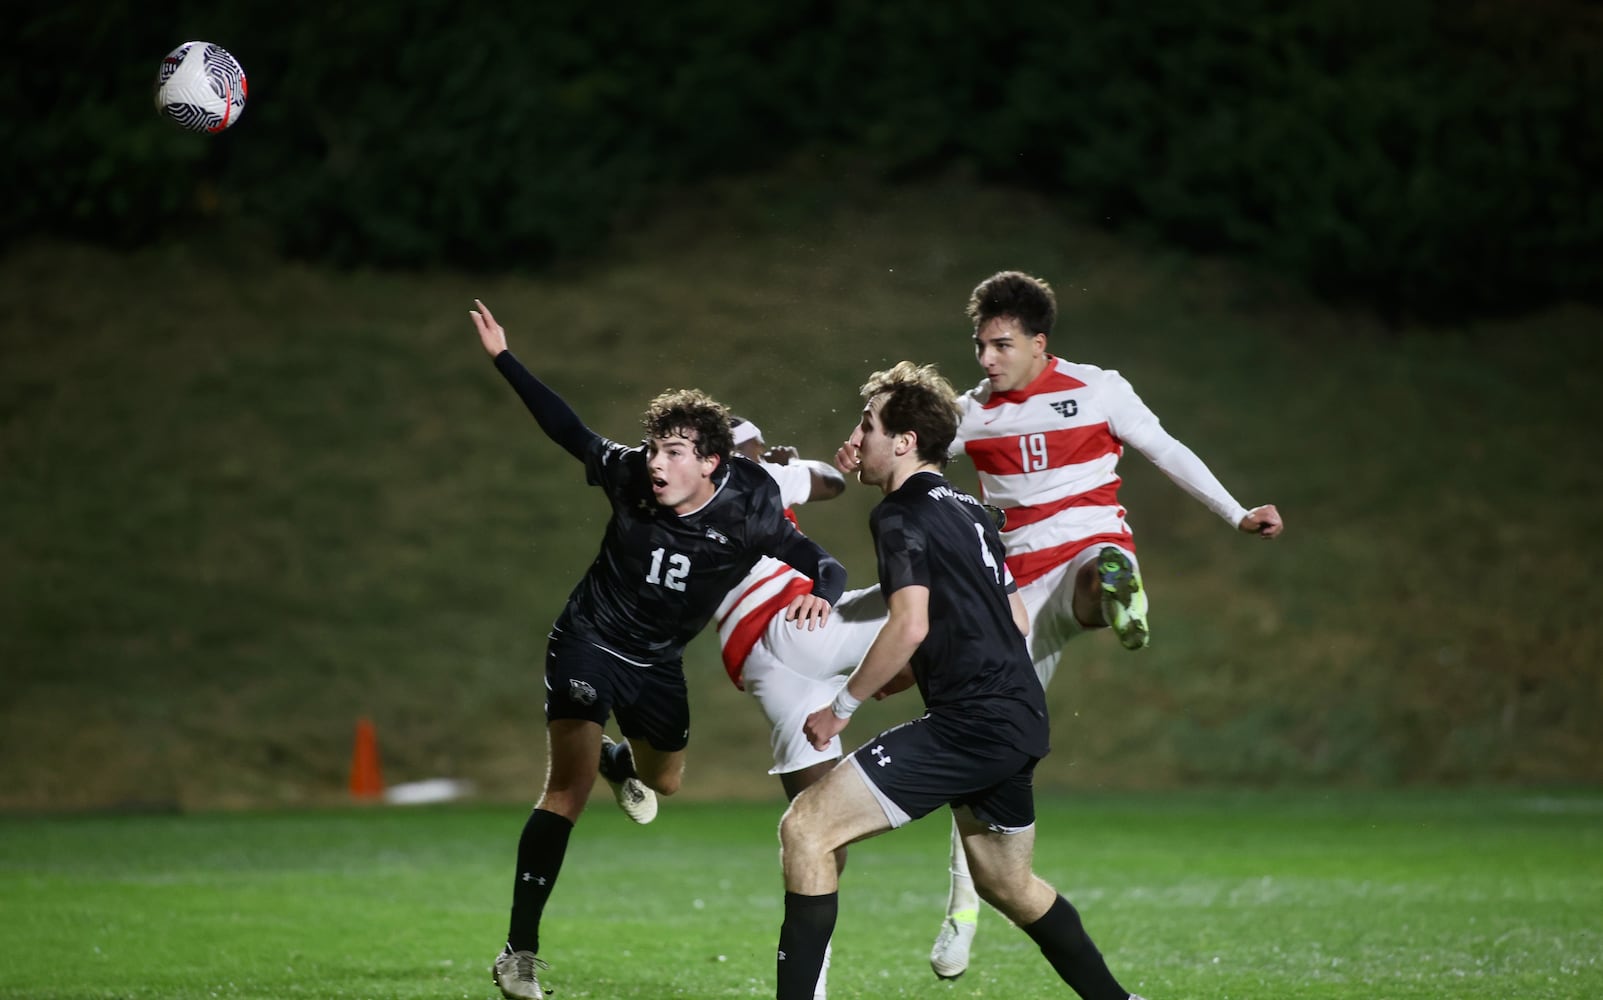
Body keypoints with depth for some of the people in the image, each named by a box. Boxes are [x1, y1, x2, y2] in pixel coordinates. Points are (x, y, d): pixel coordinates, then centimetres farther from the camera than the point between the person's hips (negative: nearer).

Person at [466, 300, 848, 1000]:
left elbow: (823, 564, -16)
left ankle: (619, 764, 68)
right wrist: (504, 359, -6)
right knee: (569, 790, -19)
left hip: (658, 661, 3)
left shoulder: (749, 515, -21)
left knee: (664, 782, 27)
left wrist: (821, 594, -40)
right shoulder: (628, 475, -21)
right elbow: (568, 429, -5)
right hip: (589, 640, -3)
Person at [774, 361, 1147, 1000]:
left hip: (970, 724, -10)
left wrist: (842, 705, -11)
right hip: (1019, 718, 10)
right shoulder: (969, 512, 19)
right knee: (1005, 882, 27)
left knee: (806, 828, -9)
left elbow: (910, 626, -21)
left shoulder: (900, 515, -8)